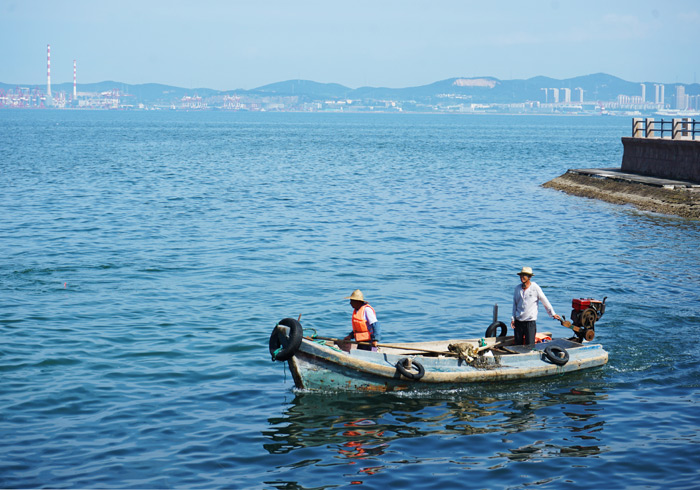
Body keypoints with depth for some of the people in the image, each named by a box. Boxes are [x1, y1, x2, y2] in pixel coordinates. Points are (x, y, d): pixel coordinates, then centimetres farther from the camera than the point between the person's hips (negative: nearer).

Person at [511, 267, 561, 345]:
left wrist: (553, 314, 9)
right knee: (518, 345, 7)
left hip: (530, 321, -4)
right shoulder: (517, 288, 6)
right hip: (518, 321, 4)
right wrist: (513, 318, 8)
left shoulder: (535, 288, -6)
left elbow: (545, 302, 3)